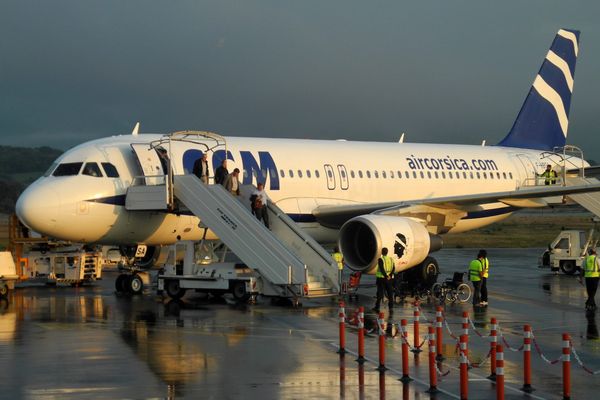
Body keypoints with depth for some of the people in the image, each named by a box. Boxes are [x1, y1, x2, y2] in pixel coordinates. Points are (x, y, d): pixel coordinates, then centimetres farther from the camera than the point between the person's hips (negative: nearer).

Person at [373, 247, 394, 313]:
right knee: (390, 293, 7)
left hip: (381, 278, -4)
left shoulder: (380, 259, -8)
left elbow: (382, 269, -17)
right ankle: (391, 307, 2)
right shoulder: (391, 259, 7)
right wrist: (390, 275, -10)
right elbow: (393, 269, -1)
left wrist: (385, 276, -16)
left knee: (380, 293, 3)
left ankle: (377, 307, 8)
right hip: (390, 278, 4)